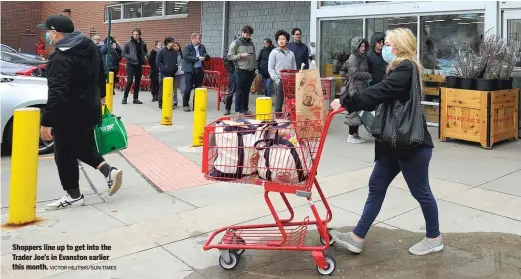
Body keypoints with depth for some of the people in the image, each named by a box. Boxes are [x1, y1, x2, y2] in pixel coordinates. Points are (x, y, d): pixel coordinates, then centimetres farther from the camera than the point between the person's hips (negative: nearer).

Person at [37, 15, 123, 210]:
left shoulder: (61, 59, -24)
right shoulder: (89, 46, 5)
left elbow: (57, 94, -30)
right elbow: (100, 74, 19)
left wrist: (46, 122, -28)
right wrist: (100, 95, 34)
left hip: (69, 116, -9)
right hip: (89, 109, 9)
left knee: (65, 155, 6)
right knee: (83, 148, 24)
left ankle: (73, 195, 17)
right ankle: (109, 171, 10)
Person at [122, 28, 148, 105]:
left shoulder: (143, 43, 5)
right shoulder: (128, 43, -5)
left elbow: (145, 52, 20)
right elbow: (124, 53, -1)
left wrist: (145, 56, 0)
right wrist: (130, 57, -16)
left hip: (139, 65, 4)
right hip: (131, 64, -4)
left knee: (138, 82, 8)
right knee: (129, 81, -9)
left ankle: (136, 98, 16)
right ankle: (125, 97, 4)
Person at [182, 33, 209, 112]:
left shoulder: (202, 47, 11)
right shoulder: (187, 47, -3)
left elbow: (207, 57, 17)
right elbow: (186, 57, -15)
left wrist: (205, 56, -8)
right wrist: (198, 58, -18)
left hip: (199, 70, 5)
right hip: (189, 70, -5)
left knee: (198, 88, 7)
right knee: (188, 87, -4)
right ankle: (185, 105, 6)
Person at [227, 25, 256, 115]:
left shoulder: (251, 43, 15)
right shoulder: (236, 43, -3)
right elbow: (229, 56, -7)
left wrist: (254, 69, 17)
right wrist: (241, 55, -17)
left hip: (250, 71, 5)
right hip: (241, 71, -5)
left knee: (247, 91, 11)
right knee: (240, 91, -2)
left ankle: (245, 109, 20)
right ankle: (238, 110, 4)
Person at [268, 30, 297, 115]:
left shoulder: (291, 53, 13)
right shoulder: (274, 52, 3)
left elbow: (294, 68, 15)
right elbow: (270, 68, -2)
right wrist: (276, 79, -11)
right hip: (279, 81, -3)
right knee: (278, 101, -3)